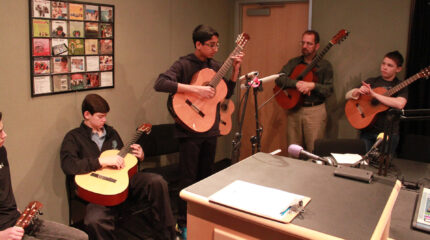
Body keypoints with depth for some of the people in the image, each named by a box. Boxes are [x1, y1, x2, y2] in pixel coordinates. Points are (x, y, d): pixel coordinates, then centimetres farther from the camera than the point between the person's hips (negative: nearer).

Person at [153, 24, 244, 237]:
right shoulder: (184, 64, -11)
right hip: (190, 130, -6)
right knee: (189, 179, 2)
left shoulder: (215, 66, 9)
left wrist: (235, 69, 3)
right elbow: (160, 84, -26)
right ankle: (184, 224, 18)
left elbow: (226, 93, 15)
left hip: (211, 129, 7)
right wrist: (196, 89, -29)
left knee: (205, 176, 17)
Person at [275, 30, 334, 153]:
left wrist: (313, 85, -21)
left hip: (315, 111, -2)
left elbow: (329, 90, -4)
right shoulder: (294, 63, 9)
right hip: (294, 109, 3)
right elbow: (279, 79, -4)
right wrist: (297, 83, -19)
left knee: (314, 151, -1)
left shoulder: (324, 65, 2)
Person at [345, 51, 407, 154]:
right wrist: (358, 92, -17)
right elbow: (348, 95, 5)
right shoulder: (371, 82, 9)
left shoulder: (401, 86, 1)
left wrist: (374, 94, -22)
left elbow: (400, 104, -20)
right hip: (367, 131, 2)